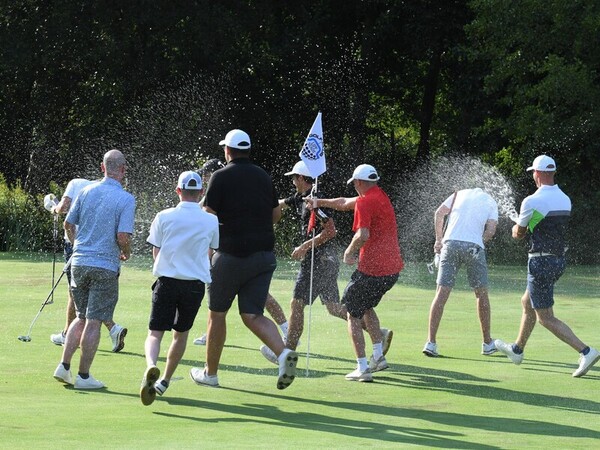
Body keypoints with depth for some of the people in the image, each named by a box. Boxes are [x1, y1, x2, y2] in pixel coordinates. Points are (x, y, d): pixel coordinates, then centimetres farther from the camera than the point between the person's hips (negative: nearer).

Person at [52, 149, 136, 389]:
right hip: (106, 266, -5)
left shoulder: (86, 191, 4)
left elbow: (68, 224, 10)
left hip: (79, 262, 5)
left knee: (81, 318, 18)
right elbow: (123, 237, -17)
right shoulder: (126, 199, -11)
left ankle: (64, 366, 10)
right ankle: (83, 375, 3)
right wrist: (127, 253, 5)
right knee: (93, 322, 1)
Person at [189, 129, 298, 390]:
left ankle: (210, 372, 18)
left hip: (232, 254, -5)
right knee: (252, 315, 4)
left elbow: (208, 217, -11)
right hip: (264, 255, 5)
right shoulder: (264, 177, 11)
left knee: (217, 313, 10)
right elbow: (276, 214, 18)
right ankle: (284, 353, -21)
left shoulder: (221, 177, -7)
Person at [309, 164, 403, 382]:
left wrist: (349, 252, -9)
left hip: (371, 269, -8)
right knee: (367, 307, 28)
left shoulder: (364, 202, -12)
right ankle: (378, 355, 17)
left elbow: (363, 235, -26)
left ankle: (362, 368, -3)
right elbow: (344, 203, 29)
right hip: (393, 268, 8)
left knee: (353, 314, 4)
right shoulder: (381, 197, 15)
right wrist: (319, 202, 36)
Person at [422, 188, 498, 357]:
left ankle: (431, 342, -9)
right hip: (474, 246, -1)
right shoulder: (491, 202, 19)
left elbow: (439, 213, 11)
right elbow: (491, 230, 4)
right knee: (482, 294, 13)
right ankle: (488, 343, 20)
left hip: (450, 242, 1)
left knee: (441, 294, -1)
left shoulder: (460, 194, 23)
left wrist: (439, 240, 16)